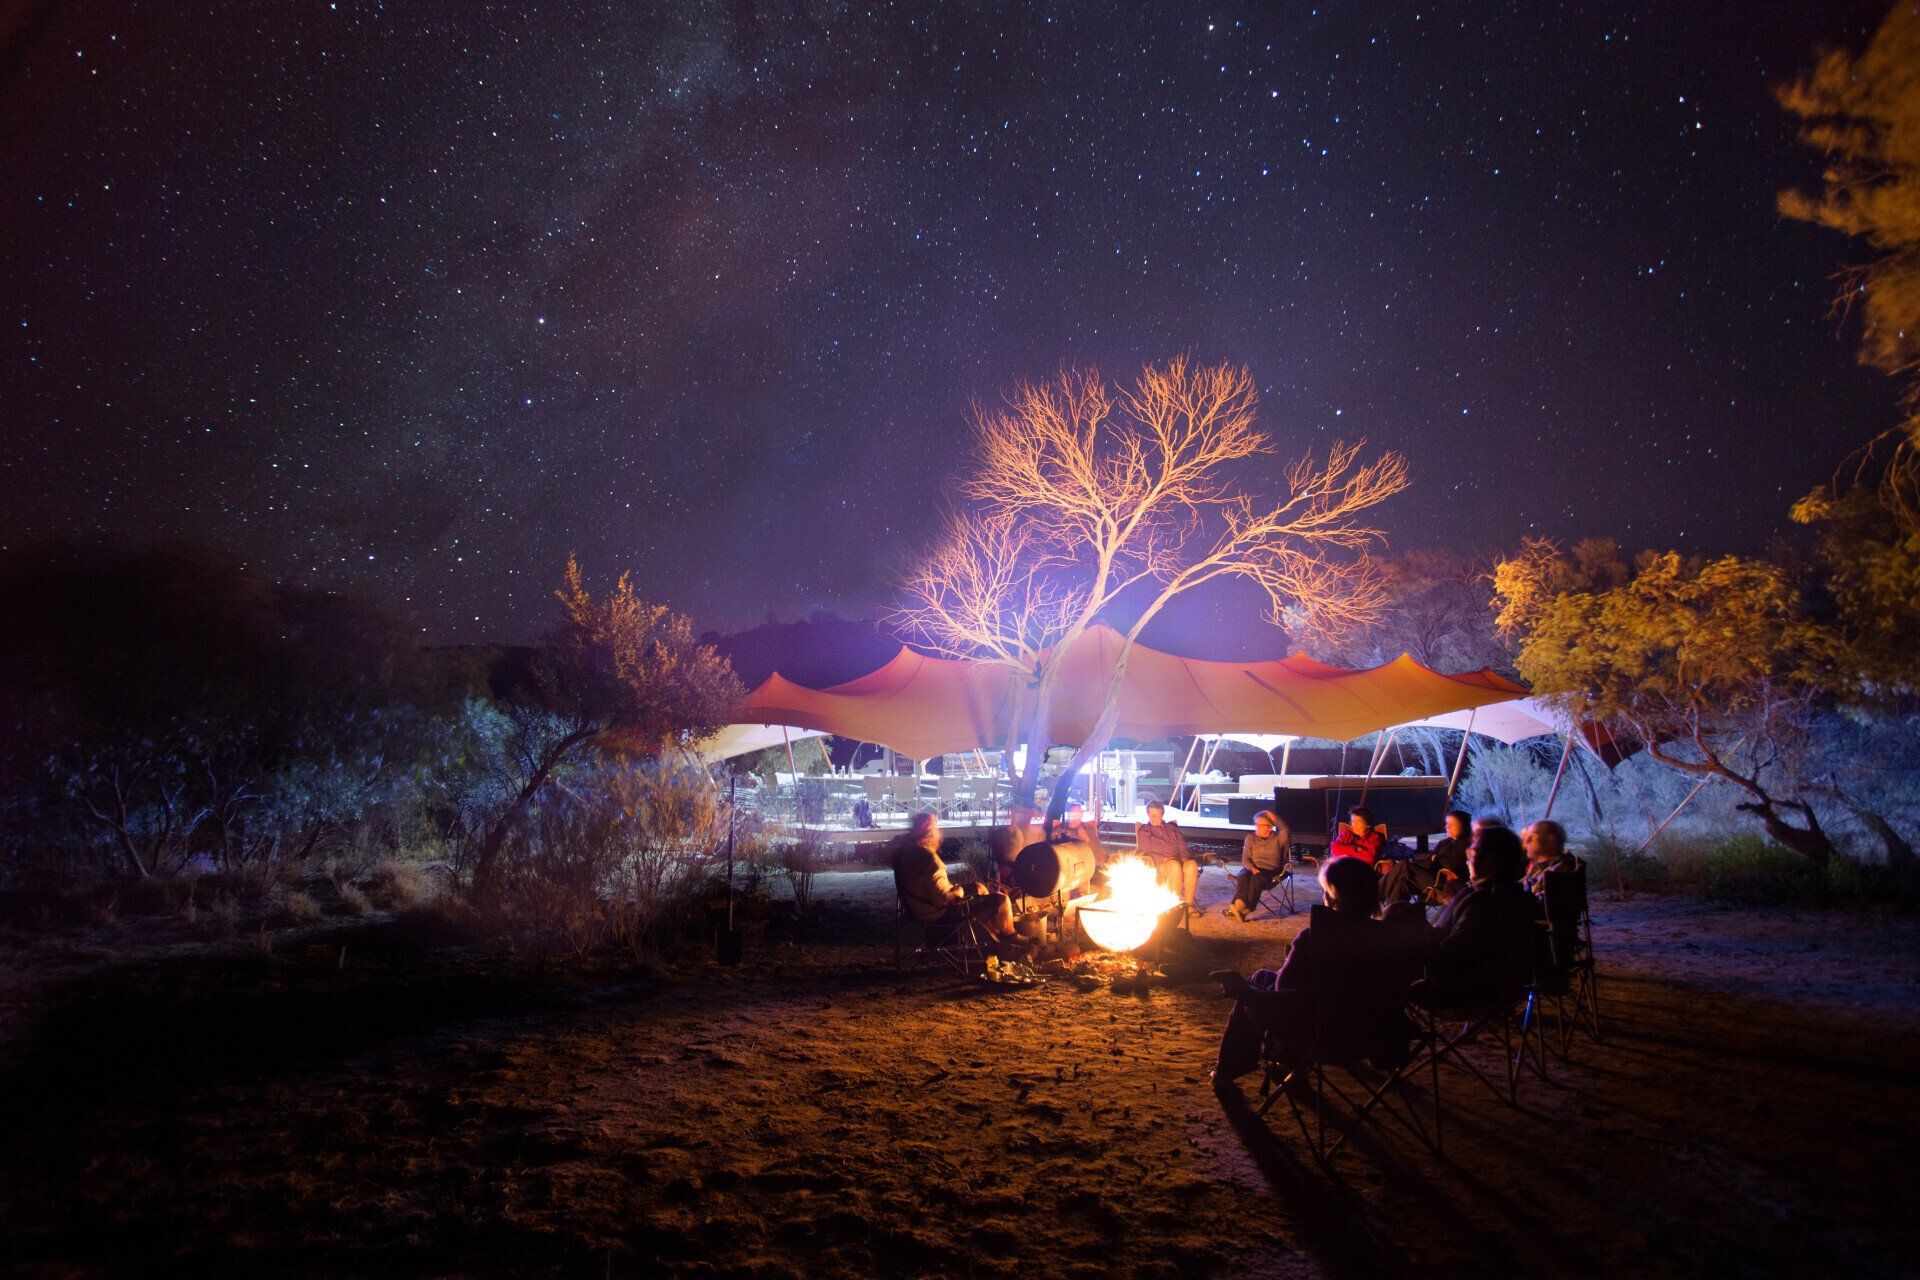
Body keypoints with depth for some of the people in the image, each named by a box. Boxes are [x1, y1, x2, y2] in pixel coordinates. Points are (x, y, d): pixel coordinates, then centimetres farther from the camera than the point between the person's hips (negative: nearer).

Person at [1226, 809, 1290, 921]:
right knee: (1243, 876, -33)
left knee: (1256, 878, -36)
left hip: (1271, 871, -3)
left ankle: (1246, 909, -44)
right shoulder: (1250, 838, 15)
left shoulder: (1277, 838, 8)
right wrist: (1252, 868, -13)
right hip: (1253, 869, 3)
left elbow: (1285, 831, -17)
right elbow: (1245, 859, 8)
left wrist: (1274, 818, -10)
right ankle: (1239, 904, -50)